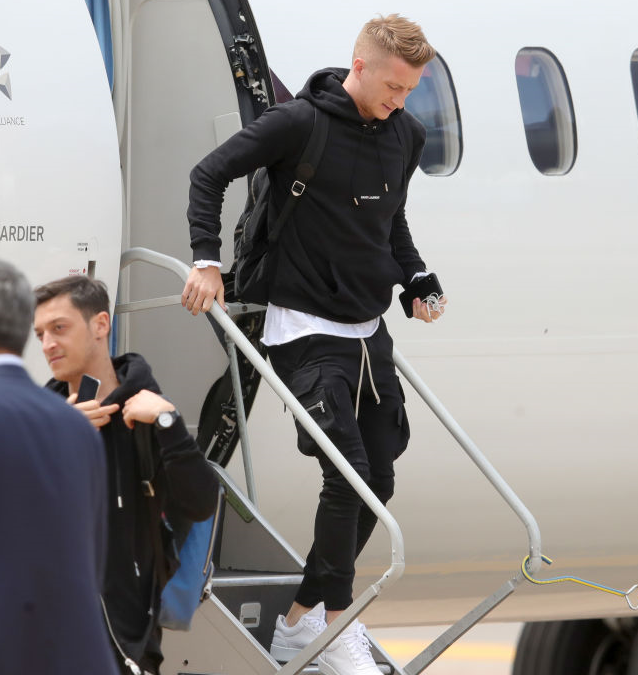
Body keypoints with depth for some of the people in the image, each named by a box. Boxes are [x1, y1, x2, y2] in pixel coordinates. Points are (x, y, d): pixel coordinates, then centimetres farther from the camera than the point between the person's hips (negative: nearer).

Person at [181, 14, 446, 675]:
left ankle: (303, 617, 18)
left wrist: (415, 281, 11)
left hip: (368, 329, 7)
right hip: (307, 328, -7)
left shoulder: (406, 135, 7)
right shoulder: (299, 123, -14)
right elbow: (210, 175, -8)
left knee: (378, 480, 7)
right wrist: (207, 259, -15)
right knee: (348, 472, -15)